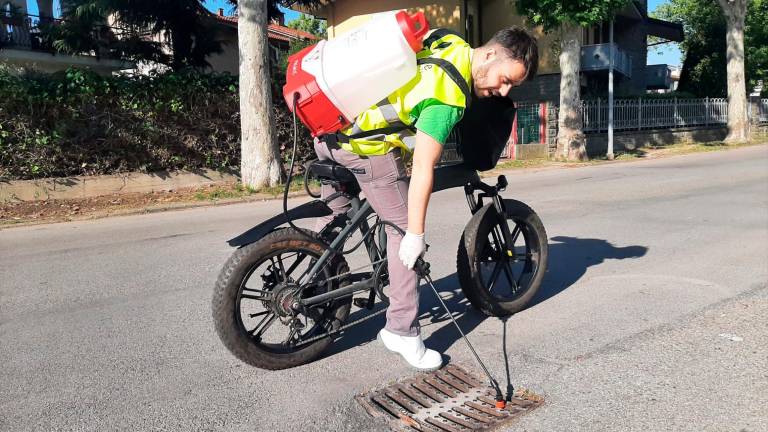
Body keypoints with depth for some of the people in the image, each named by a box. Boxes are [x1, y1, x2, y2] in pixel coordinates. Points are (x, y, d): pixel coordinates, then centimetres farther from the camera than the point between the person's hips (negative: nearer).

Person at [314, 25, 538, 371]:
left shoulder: (451, 42, 5)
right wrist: (416, 234, -19)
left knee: (332, 220, 22)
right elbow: (422, 168, -23)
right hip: (366, 147, -10)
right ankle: (402, 332, 5)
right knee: (403, 228, -2)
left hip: (329, 131, 10)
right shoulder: (449, 96, -21)